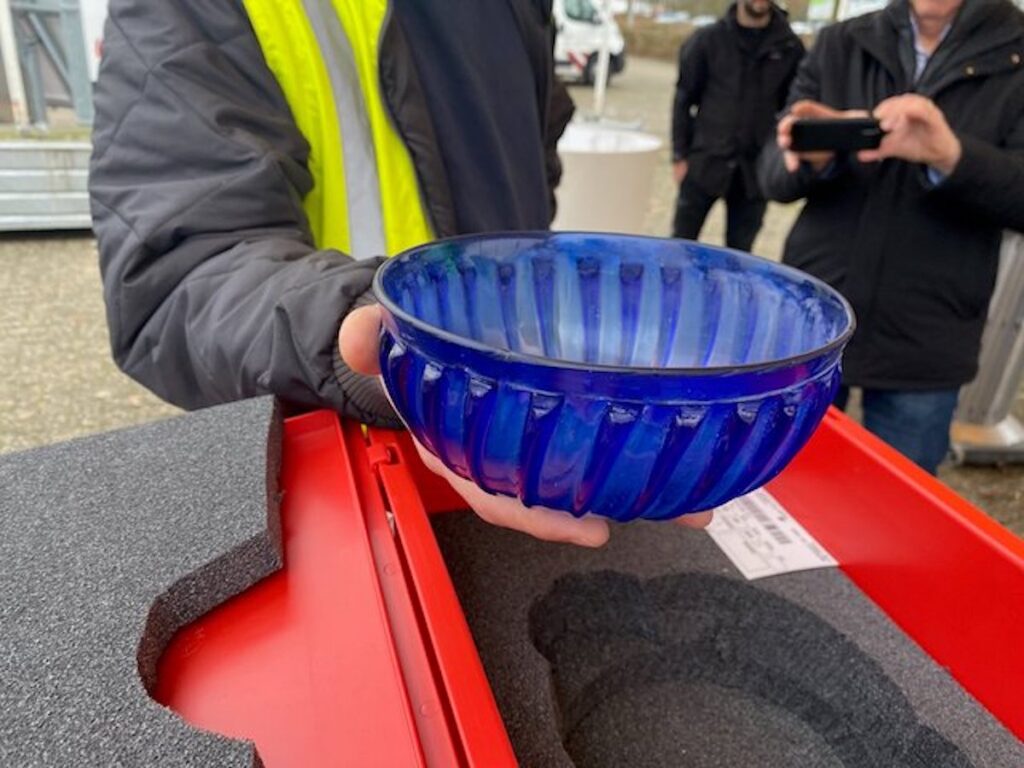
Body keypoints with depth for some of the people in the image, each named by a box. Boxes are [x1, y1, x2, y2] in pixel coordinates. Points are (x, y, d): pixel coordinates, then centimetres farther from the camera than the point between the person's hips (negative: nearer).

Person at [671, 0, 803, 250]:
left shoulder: (790, 47, 4)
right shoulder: (707, 39, 0)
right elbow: (684, 100, 2)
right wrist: (679, 156, -2)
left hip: (755, 169, 1)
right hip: (704, 161, -1)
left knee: (739, 251, 7)